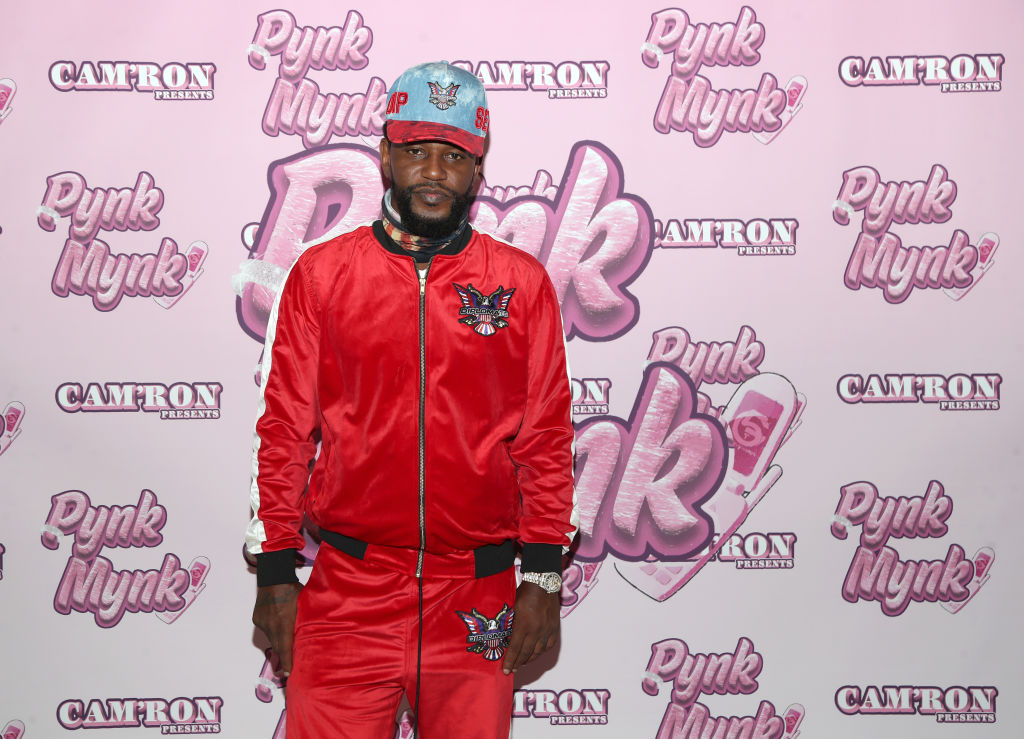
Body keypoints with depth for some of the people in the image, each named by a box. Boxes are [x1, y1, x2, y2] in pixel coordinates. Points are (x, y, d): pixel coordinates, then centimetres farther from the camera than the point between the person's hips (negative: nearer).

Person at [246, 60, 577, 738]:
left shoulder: (522, 283, 3)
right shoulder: (320, 274, 3)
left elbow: (547, 439, 3)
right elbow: (284, 431, 4)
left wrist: (544, 579, 0)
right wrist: (275, 571, 2)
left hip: (477, 603, 1)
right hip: (346, 588, 0)